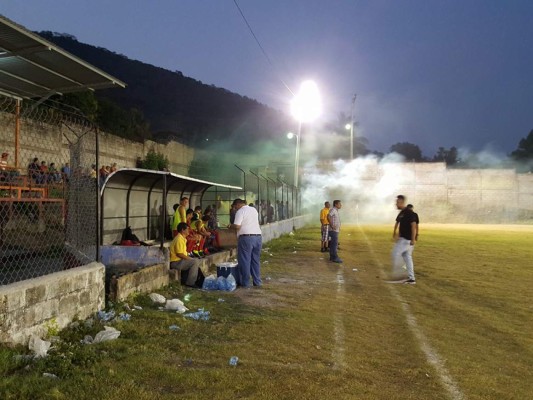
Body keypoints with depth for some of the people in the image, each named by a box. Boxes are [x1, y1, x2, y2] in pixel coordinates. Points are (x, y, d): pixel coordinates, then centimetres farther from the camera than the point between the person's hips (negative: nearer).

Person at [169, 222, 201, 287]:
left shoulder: (182, 238, 14)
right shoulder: (179, 239, -17)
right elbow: (179, 254, -22)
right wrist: (190, 258, -14)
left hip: (180, 260, 10)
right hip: (176, 262, -10)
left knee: (197, 260, 12)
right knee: (195, 261, -21)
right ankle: (190, 282, -15)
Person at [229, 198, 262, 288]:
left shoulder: (240, 212, -7)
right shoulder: (254, 210, 16)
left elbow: (237, 226, -15)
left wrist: (230, 226, 3)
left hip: (246, 237, -7)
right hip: (258, 236, 7)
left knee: (245, 261, 2)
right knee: (256, 260, 14)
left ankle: (245, 283, 6)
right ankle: (257, 281, 17)